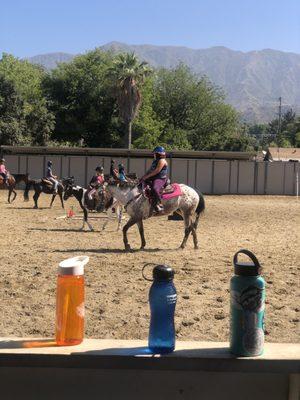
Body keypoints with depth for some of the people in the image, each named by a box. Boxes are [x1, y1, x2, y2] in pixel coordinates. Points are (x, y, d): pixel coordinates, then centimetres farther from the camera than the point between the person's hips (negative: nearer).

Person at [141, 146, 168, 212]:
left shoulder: (162, 161, -11)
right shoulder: (155, 161, 21)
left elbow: (157, 171, -20)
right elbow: (150, 170, 22)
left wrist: (147, 176, -19)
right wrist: (144, 176, 7)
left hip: (160, 179, -11)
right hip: (153, 178, 11)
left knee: (155, 189, -38)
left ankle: (159, 205, -37)